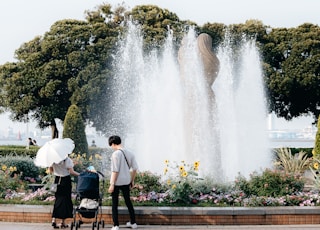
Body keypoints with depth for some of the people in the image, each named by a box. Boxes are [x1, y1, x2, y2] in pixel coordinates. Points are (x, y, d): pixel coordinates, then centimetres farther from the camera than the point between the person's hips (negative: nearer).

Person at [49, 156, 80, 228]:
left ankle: (54, 220, 1)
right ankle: (63, 222, 7)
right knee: (65, 199, 5)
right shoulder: (67, 160, -18)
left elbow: (50, 170, 8)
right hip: (66, 180, -4)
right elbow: (71, 172, -20)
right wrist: (80, 175, -10)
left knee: (58, 199, 13)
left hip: (57, 180, 4)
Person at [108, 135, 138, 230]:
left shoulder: (116, 154, -15)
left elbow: (115, 170, -18)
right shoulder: (129, 153, 4)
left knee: (115, 204, 3)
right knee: (128, 202, 19)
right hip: (126, 181, 6)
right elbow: (135, 168, 6)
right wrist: (132, 181, 17)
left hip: (117, 182, -6)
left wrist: (112, 184, -15)